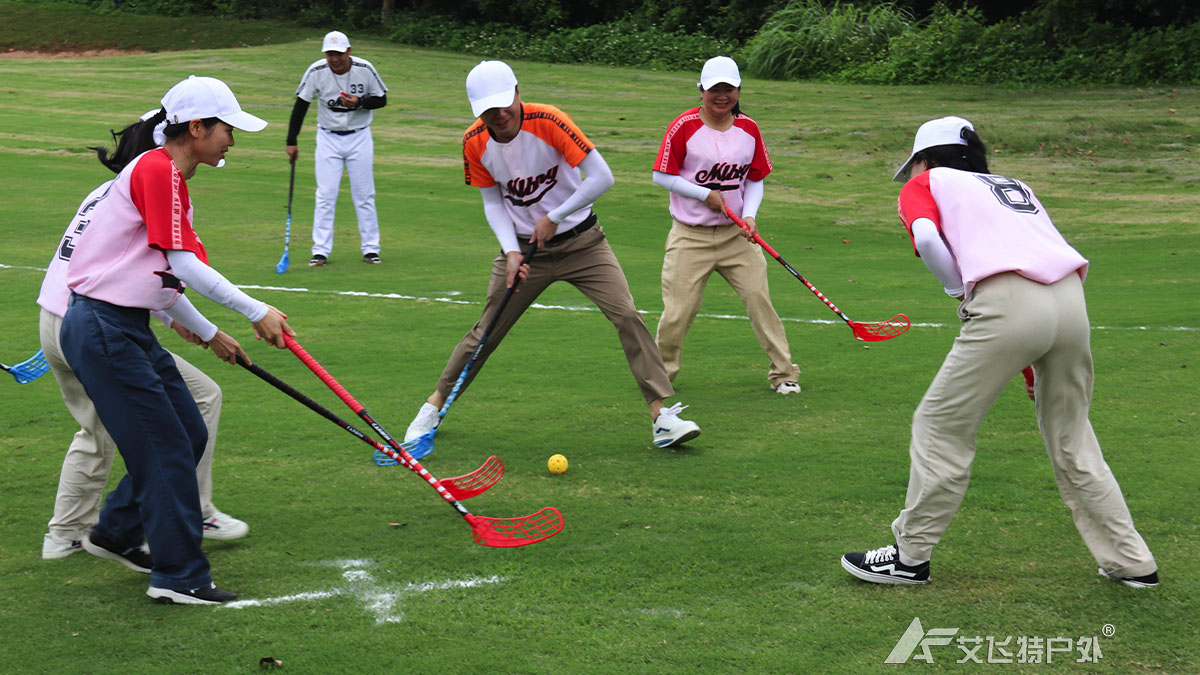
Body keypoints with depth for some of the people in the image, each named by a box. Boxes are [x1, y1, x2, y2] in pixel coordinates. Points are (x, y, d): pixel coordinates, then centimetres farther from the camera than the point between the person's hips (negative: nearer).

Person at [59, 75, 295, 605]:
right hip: (103, 329, -10)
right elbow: (185, 266, -19)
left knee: (189, 436, 15)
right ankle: (179, 576, 4)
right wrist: (257, 312, -16)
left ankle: (116, 533, 31)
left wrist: (210, 334, 25)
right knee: (166, 448, -5)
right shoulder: (157, 169, -15)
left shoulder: (169, 177, 16)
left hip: (129, 329, 10)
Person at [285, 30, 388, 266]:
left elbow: (381, 99, -2)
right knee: (325, 195, -3)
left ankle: (371, 248, 12)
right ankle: (320, 250, 1)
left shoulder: (364, 69, -13)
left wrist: (359, 102, -22)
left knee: (364, 194, 3)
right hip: (328, 138, 0)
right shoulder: (316, 71, -13)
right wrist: (291, 141, -7)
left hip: (359, 138, 0)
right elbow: (301, 105, -5)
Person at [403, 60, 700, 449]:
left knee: (627, 315, -15)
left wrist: (553, 218, -18)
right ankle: (436, 403, 24)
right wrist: (511, 252, -15)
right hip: (523, 244, 2)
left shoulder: (546, 121, -21)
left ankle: (661, 413, -11)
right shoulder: (475, 142, -9)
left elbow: (601, 177, -22)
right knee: (485, 332, 5)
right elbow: (492, 203, 0)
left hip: (581, 241, -2)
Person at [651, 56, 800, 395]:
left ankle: (783, 372, 8)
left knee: (759, 298, -3)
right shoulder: (684, 126, -8)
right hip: (690, 236, -3)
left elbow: (756, 180, 10)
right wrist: (705, 194, -13)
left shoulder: (749, 129, 3)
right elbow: (663, 176, -6)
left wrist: (749, 215, -7)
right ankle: (660, 371, 20)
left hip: (736, 234, 3)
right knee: (679, 310, -3)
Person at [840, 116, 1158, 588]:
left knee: (940, 426, 8)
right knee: (1070, 438, 19)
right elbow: (1046, 247, 21)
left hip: (1009, 304, -6)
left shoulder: (925, 184, 18)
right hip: (1072, 300, 6)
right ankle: (1131, 562, 22)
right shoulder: (1016, 187, 34)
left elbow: (926, 235, -4)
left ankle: (910, 555, 15)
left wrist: (958, 288, 9)